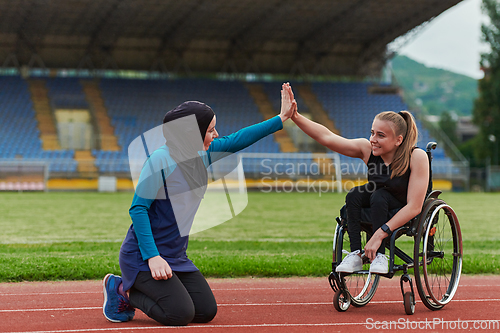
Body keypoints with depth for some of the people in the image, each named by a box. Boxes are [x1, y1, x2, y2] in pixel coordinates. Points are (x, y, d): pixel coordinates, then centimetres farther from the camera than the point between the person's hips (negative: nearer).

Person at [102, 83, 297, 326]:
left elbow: (236, 141, 13)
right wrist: (153, 256, -25)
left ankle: (133, 288, 18)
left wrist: (280, 119, 11)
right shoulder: (161, 160, -20)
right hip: (143, 256, -8)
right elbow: (138, 208, -20)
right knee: (180, 314, -19)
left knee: (206, 312, 4)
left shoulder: (204, 154, 2)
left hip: (176, 257, 8)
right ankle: (124, 291, 5)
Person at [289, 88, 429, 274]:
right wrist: (295, 117, -36)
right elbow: (327, 137, -23)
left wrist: (379, 235, -35)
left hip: (406, 215, -4)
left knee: (379, 195, -32)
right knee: (354, 194, -25)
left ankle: (379, 255, -27)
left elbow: (414, 207, -30)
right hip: (377, 204, 4)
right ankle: (356, 254, -23)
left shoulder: (416, 157, -29)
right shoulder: (367, 149, -18)